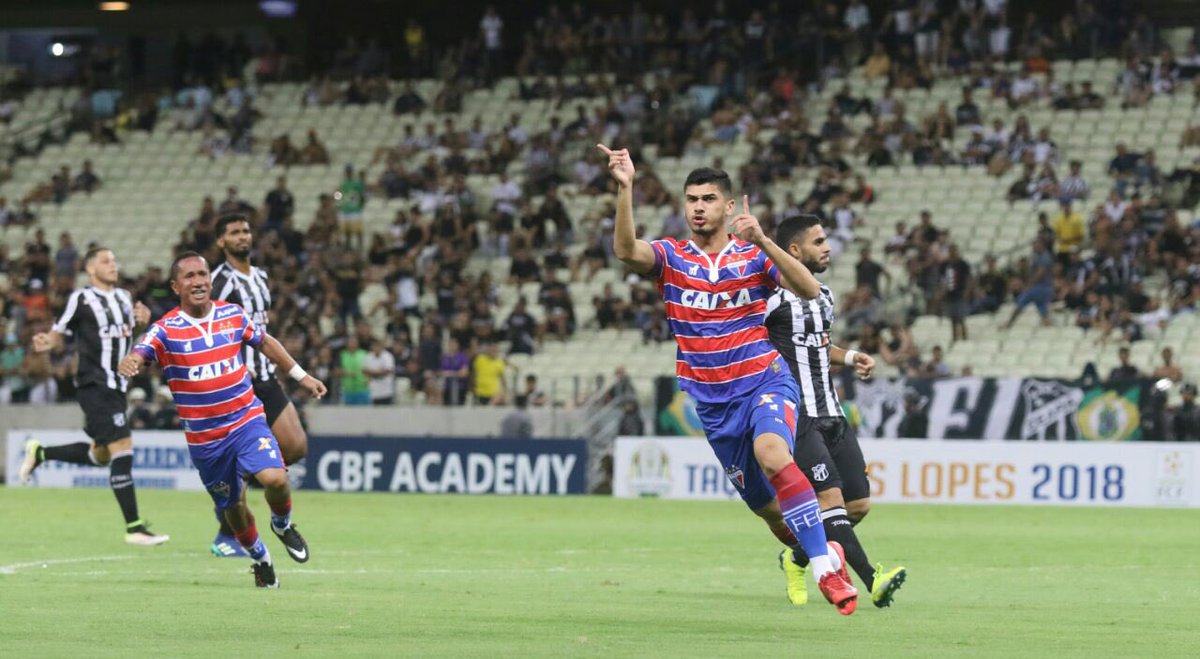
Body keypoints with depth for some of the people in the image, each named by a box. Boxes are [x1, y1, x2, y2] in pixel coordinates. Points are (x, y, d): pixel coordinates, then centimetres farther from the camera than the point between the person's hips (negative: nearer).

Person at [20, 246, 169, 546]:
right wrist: (47, 342, -24)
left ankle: (40, 453, 38)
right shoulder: (81, 299, -7)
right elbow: (59, 334, -2)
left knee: (101, 454, 18)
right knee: (122, 448, -16)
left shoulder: (124, 297, 13)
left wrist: (144, 320, 3)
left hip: (117, 386, 8)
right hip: (94, 385, -8)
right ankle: (134, 528, -14)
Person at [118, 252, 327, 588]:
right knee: (232, 507, 11)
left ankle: (283, 524, 10)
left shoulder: (233, 315, -1)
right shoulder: (166, 329, -11)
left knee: (274, 478, -23)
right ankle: (260, 558, 39)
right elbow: (137, 358, -26)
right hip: (203, 437, 0)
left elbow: (265, 343, 16)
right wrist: (130, 362, -51)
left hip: (246, 420, 0)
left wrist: (301, 375, 19)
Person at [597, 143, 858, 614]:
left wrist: (761, 239, -27)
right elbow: (626, 250, -21)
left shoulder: (755, 256, -2)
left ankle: (824, 564, -32)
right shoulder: (670, 257, 1)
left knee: (772, 453, -34)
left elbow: (810, 290, -17)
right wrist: (624, 189, -35)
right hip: (712, 399, 3)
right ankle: (821, 553, 36)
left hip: (764, 380, -3)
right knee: (764, 504, 8)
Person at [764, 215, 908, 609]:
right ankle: (872, 581, -29)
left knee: (858, 505, 4)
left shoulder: (824, 295, 17)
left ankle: (797, 560, 25)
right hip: (797, 418, -8)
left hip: (832, 415, 8)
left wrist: (851, 358, 15)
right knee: (830, 498, -19)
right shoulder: (775, 296, -9)